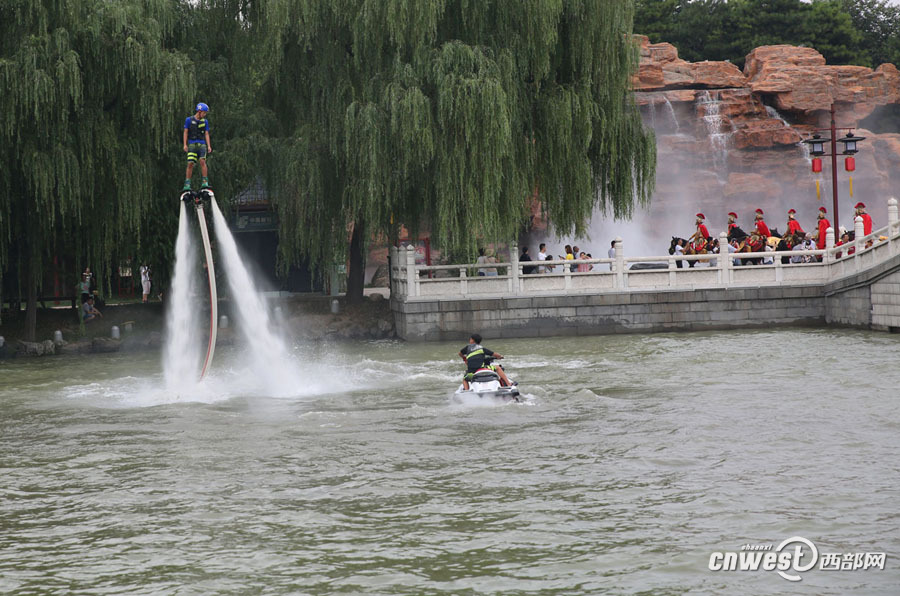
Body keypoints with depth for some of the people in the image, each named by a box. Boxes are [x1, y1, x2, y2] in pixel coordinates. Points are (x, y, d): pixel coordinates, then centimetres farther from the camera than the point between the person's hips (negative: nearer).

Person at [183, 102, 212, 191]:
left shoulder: (205, 121, 12)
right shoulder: (189, 120, 5)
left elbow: (206, 134, 12)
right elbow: (185, 133, 5)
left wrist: (209, 146, 1)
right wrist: (185, 145, -4)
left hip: (202, 144, 1)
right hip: (192, 144, -1)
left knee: (202, 162, -16)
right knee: (190, 163, -8)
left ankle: (205, 182, -16)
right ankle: (187, 184, -5)